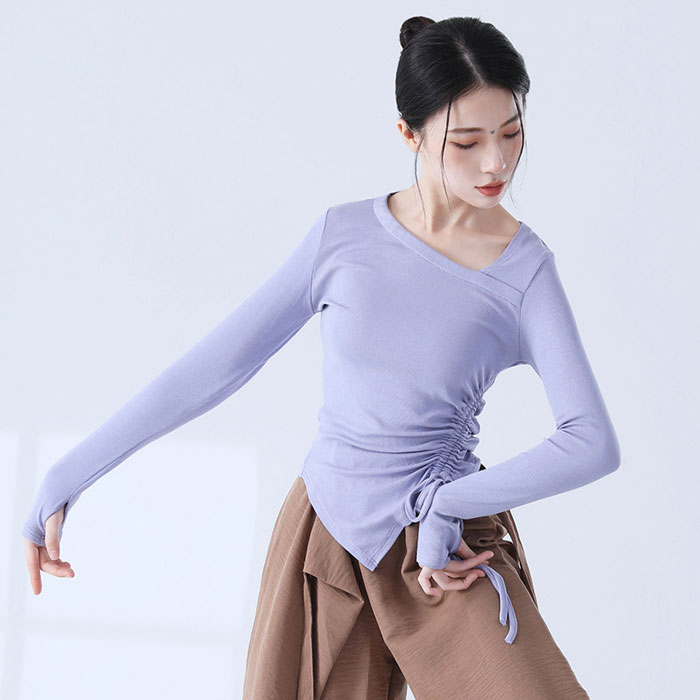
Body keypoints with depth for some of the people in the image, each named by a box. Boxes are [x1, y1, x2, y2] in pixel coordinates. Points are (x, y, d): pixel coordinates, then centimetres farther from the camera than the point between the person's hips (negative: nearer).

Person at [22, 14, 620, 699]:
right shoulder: (345, 233, -3)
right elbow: (217, 362, 0)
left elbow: (592, 443, -15)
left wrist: (444, 503, -19)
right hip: (323, 540, 2)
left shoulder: (525, 270, -7)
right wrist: (67, 475, 0)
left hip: (445, 557, -1)